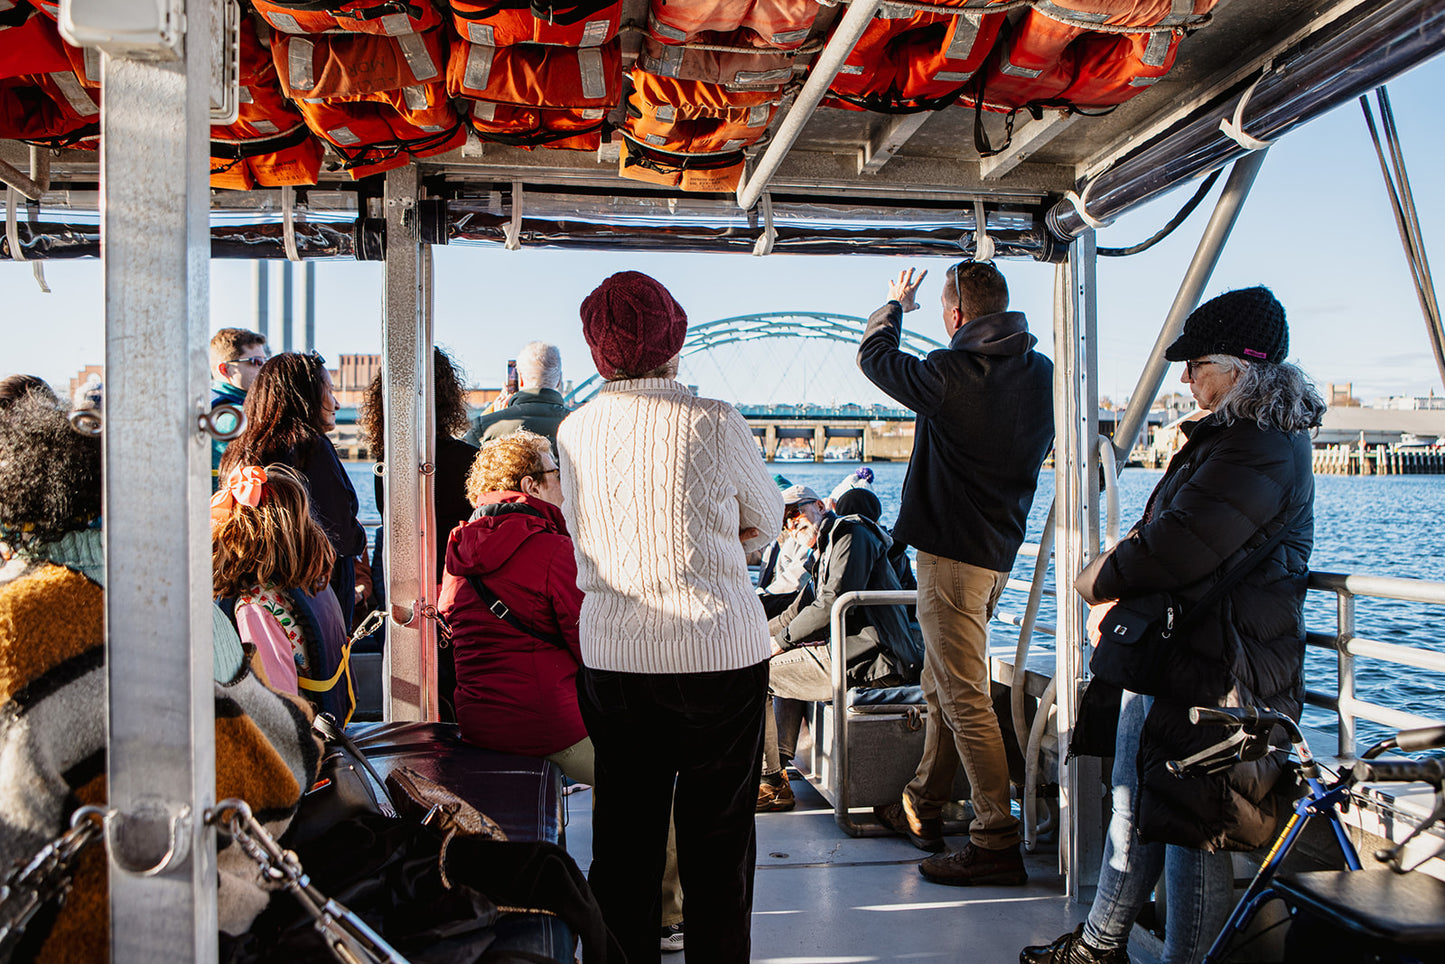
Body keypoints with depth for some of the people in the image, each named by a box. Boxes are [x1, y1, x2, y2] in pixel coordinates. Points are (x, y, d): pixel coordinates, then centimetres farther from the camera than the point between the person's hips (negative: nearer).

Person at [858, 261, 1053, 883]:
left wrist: (895, 305, 20)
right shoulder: (1043, 374, 6)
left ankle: (997, 844, -1)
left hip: (953, 551, -9)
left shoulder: (949, 374, -17)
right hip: (1000, 546, 9)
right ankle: (922, 810, 31)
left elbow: (873, 355, 1)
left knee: (964, 698, -5)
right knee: (941, 687, 19)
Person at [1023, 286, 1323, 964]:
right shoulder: (1230, 437, 16)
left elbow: (1175, 552, -26)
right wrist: (1117, 590, 2)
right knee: (1136, 802, 20)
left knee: (1189, 828, 0)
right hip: (1166, 653, 11)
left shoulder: (1259, 450, -19)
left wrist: (1096, 579, -8)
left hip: (1210, 672, -11)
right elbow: (1169, 535, 18)